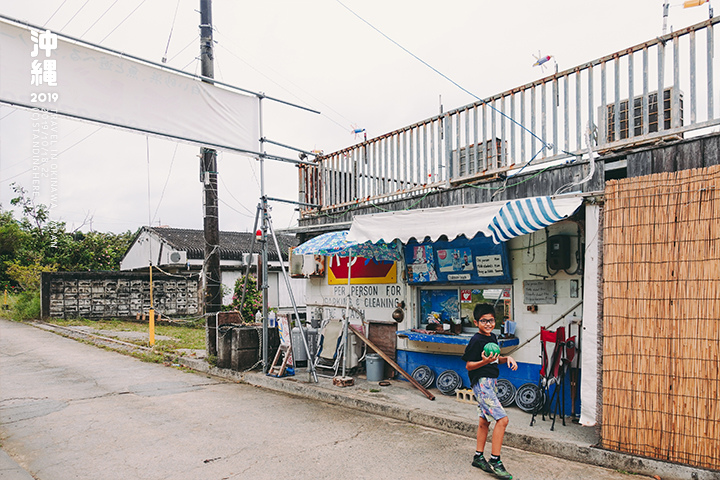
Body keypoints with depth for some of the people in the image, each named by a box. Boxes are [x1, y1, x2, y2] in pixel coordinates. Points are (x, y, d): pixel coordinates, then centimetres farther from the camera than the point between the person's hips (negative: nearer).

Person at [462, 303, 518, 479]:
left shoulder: (492, 337, 10)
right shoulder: (476, 340, -16)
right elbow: (468, 365, -15)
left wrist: (507, 358, 4)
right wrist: (484, 362, -31)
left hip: (491, 382, 9)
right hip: (481, 383, -9)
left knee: (484, 420, 15)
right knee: (502, 419, -13)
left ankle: (478, 457, 26)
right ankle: (494, 461, -5)